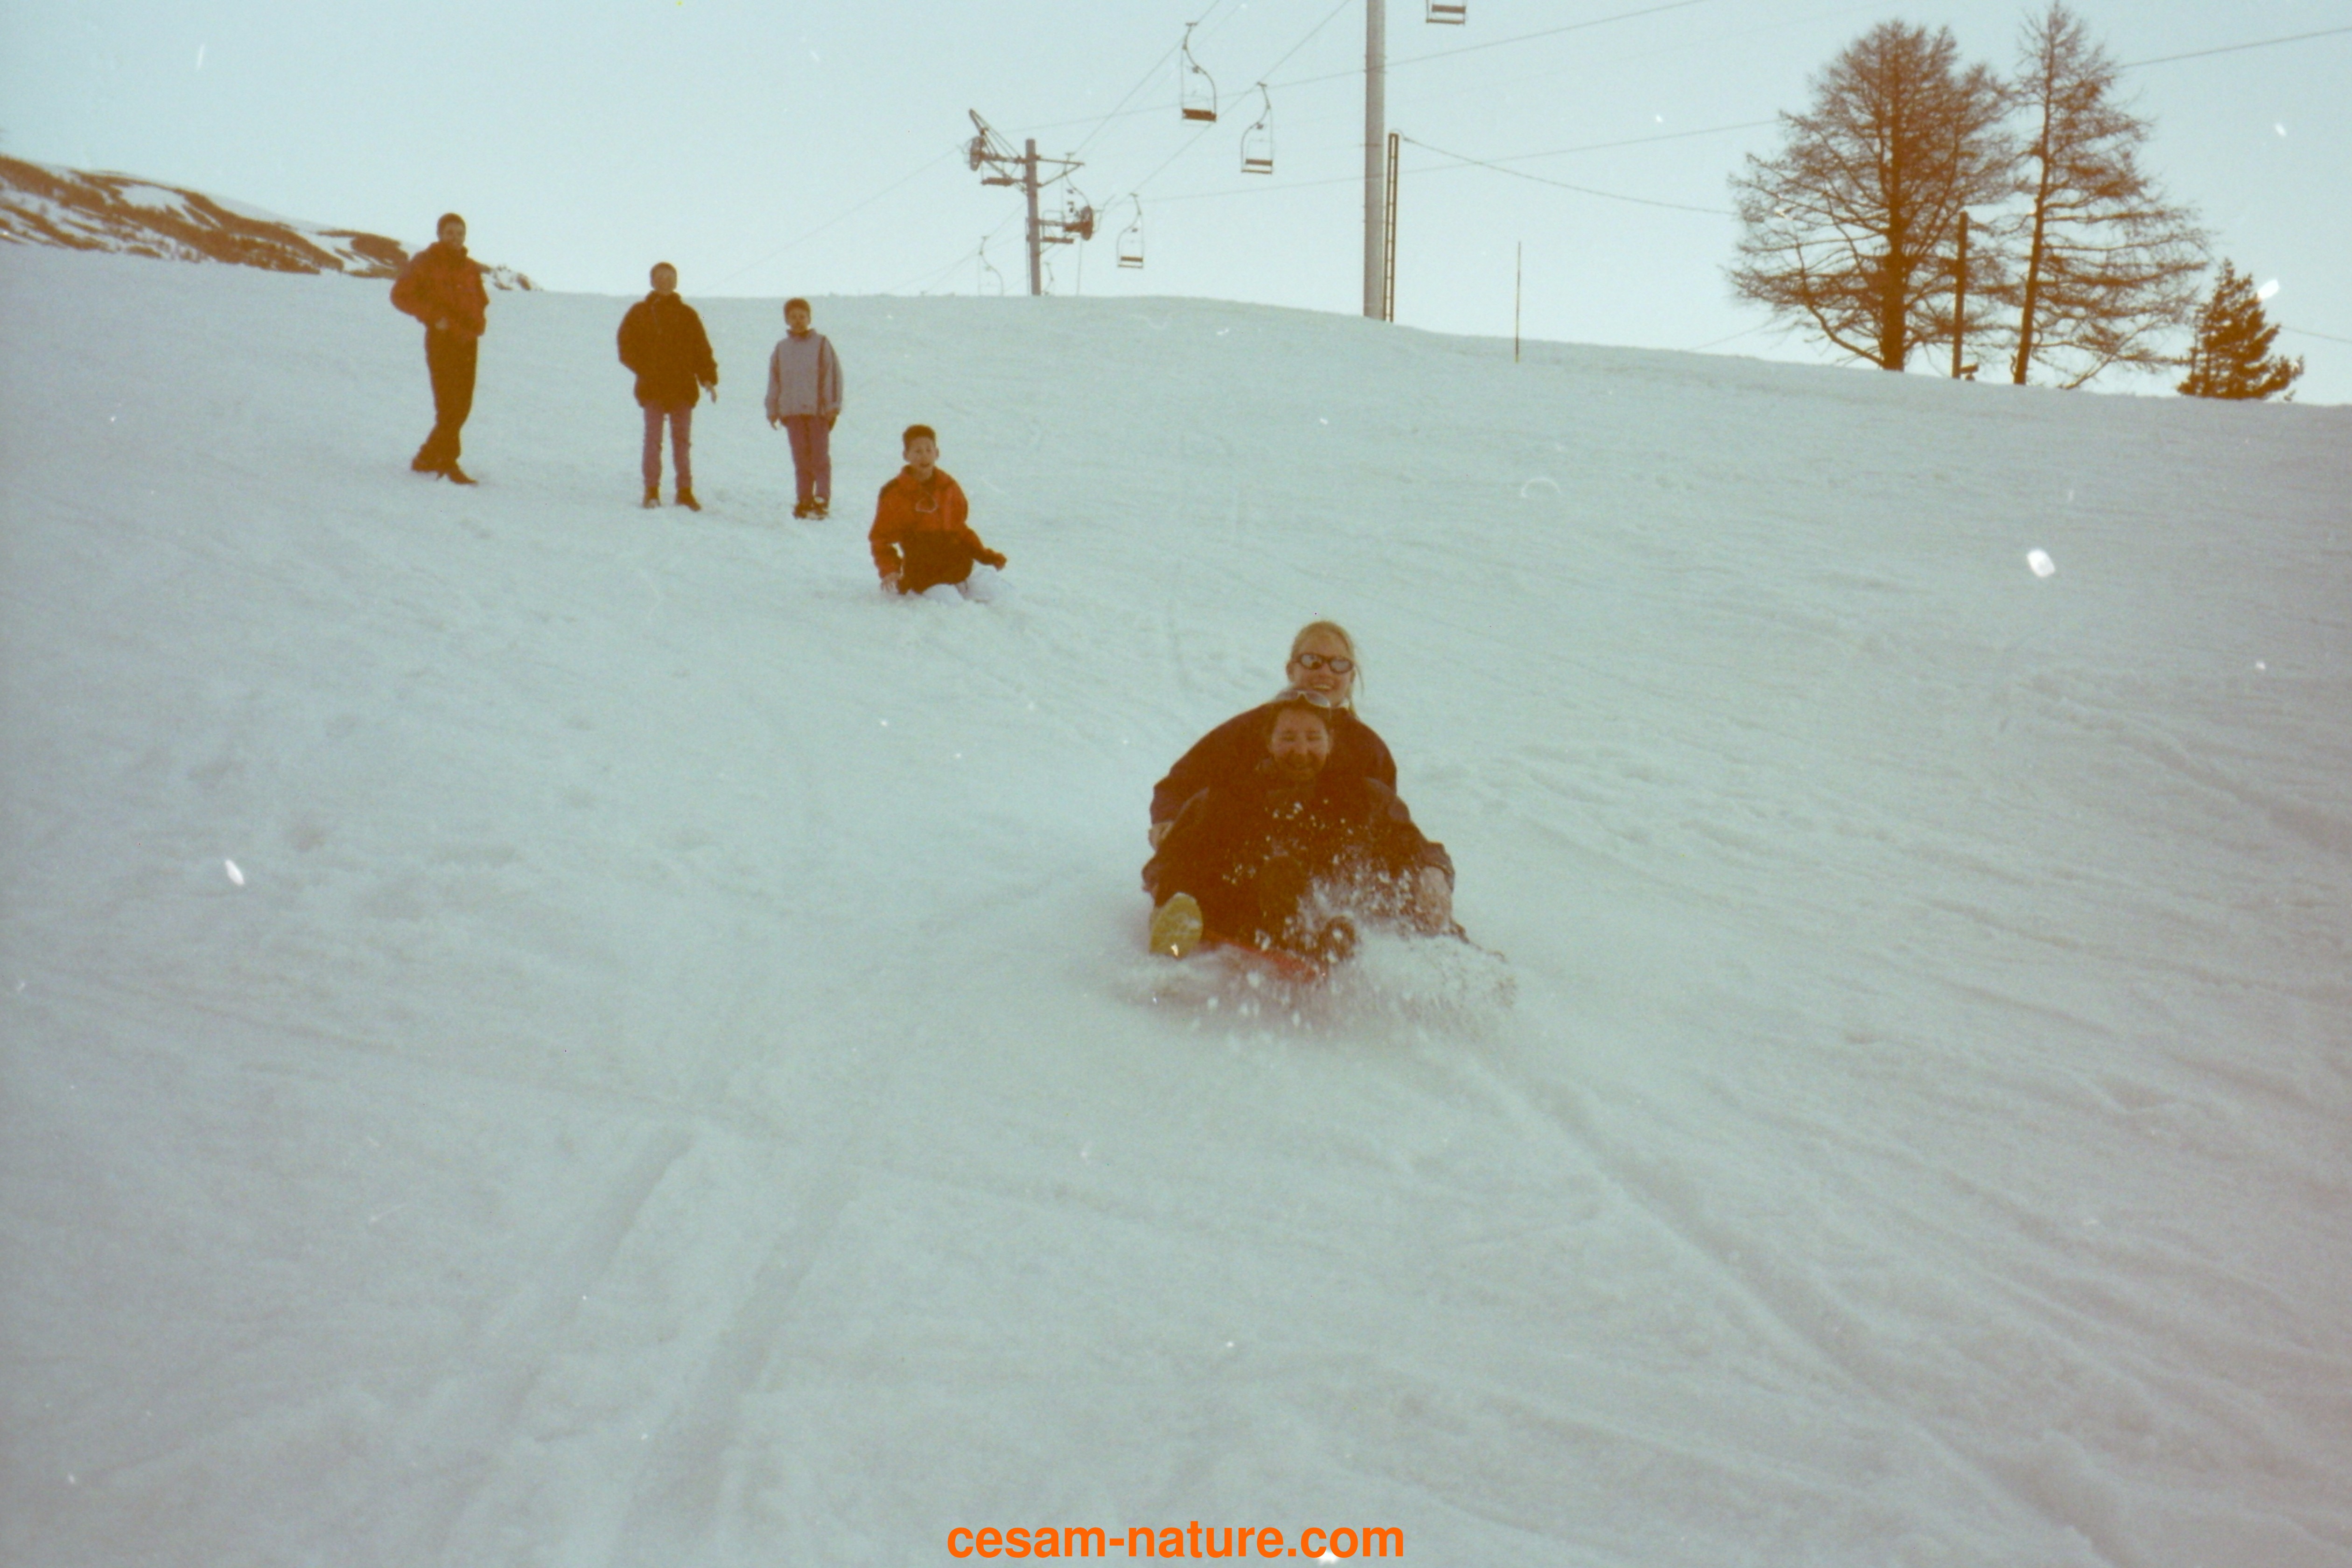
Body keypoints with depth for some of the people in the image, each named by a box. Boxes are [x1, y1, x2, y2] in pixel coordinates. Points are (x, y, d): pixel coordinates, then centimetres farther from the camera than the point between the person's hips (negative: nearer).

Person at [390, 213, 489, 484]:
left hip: (468, 343, 6)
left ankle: (428, 458, 18)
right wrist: (434, 317, -15)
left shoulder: (471, 268, 15)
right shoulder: (425, 263, -1)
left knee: (462, 407, 7)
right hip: (441, 341, -6)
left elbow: (481, 301, 27)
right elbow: (400, 294, -5)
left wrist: (479, 323, 5)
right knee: (449, 405, -13)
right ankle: (448, 462, -10)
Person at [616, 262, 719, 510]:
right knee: (653, 439, -2)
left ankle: (685, 490, 8)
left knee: (682, 440, 4)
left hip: (682, 388, 1)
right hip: (652, 388, -1)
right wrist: (645, 369, -10)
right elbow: (627, 349, 5)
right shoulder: (639, 313, 7)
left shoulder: (687, 315, 10)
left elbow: (702, 349, 8)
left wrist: (709, 379, -4)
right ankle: (652, 490, 1)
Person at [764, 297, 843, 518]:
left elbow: (833, 375, -1)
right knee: (801, 458, 6)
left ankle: (822, 500, -2)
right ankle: (804, 500, 10)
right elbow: (774, 381, 18)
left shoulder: (822, 344, 2)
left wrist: (833, 405, -8)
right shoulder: (781, 348, 13)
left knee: (820, 457, -2)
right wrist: (773, 410, 14)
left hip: (818, 410, -3)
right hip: (792, 412, 3)